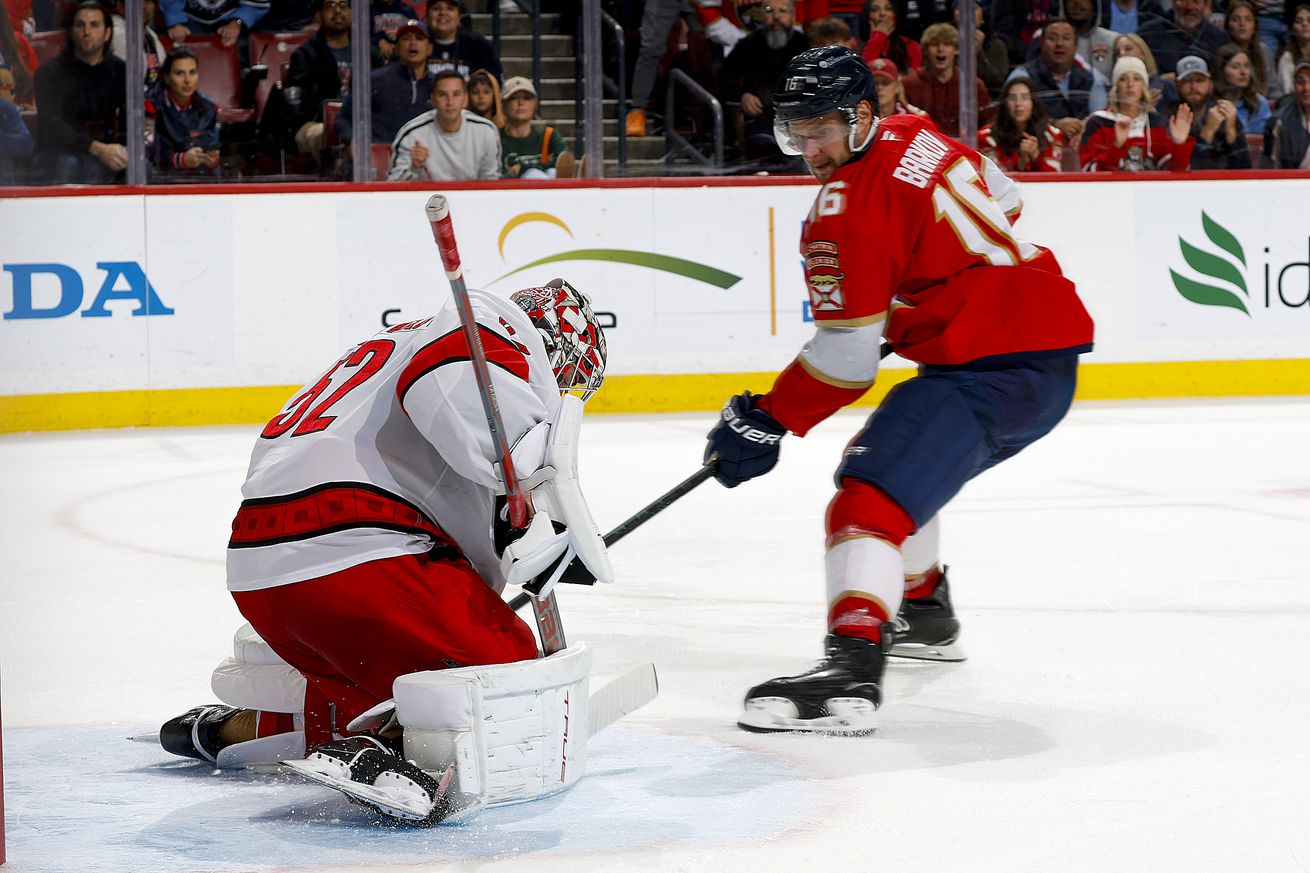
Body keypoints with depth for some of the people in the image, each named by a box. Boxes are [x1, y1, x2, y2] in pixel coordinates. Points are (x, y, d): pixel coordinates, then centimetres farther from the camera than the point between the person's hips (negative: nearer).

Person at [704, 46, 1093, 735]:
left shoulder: (848, 207, -15)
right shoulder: (915, 137, 11)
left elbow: (845, 357, -16)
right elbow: (1004, 199, 30)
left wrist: (766, 421, -7)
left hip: (996, 364, -11)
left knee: (873, 490, -22)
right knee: (907, 461, 30)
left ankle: (851, 671, -40)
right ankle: (923, 611, 46)